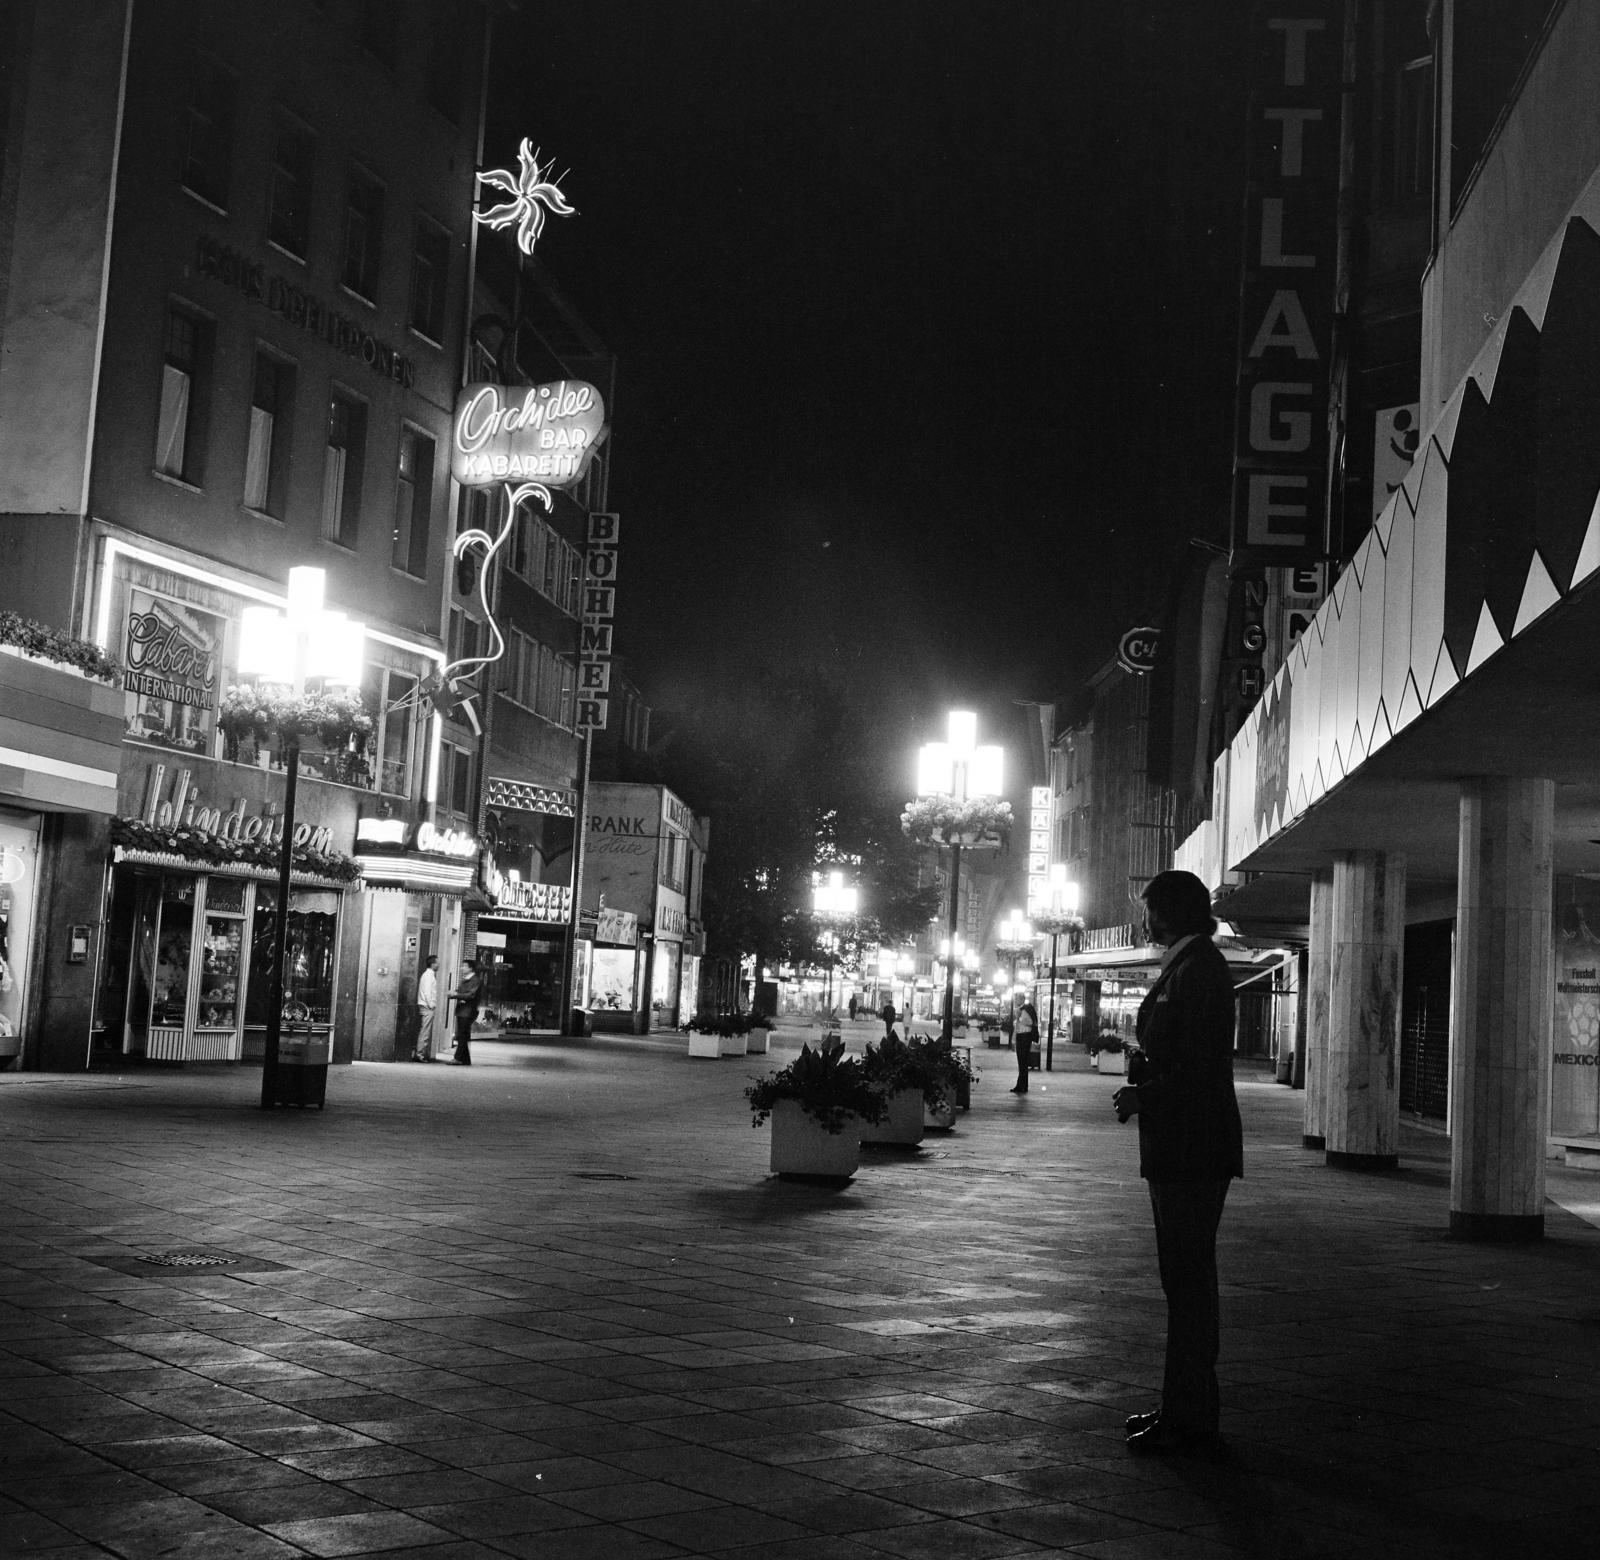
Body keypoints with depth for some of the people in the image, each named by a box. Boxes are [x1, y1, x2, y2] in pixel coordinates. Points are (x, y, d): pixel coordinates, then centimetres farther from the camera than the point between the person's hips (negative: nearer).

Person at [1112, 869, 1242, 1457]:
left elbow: (1197, 1069, -21)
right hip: (1179, 1149, 11)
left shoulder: (1197, 969, -15)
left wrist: (1143, 1098, -13)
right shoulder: (1183, 966, 17)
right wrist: (1140, 1089, 9)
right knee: (1185, 1279, 15)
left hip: (1192, 1150, -11)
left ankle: (1191, 1423, -1)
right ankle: (1184, 1409, 23)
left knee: (1188, 1281, -6)